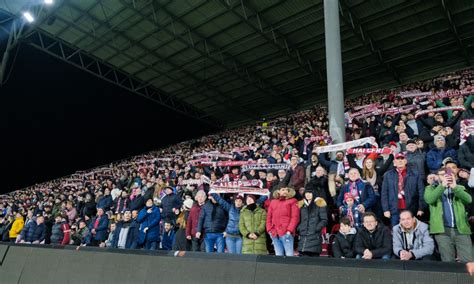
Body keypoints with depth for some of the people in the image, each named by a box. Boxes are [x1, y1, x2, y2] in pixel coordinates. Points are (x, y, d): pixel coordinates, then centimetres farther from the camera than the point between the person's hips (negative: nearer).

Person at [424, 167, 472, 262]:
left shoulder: (459, 188, 19)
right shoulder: (431, 188, 12)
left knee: (469, 261, -3)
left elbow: (469, 199, -2)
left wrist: (455, 187, -14)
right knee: (448, 262, -1)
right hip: (442, 230, -2)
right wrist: (442, 186, -14)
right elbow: (429, 199, -11)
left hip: (461, 229, 2)